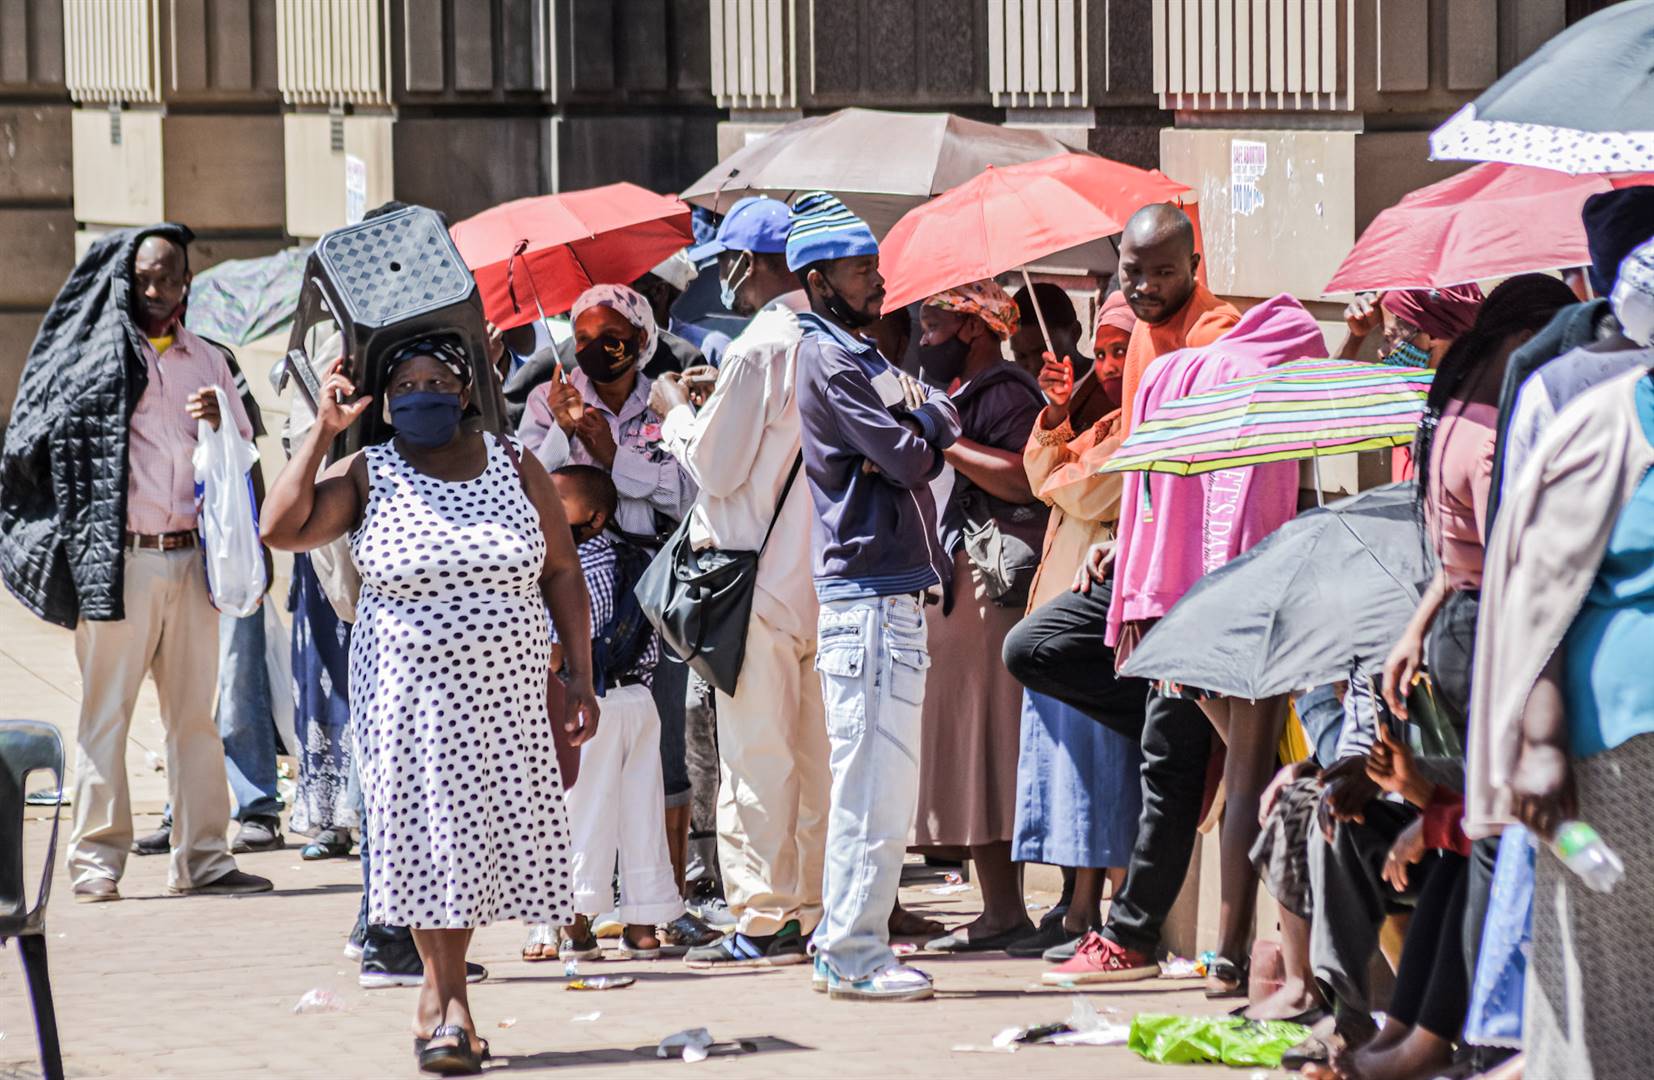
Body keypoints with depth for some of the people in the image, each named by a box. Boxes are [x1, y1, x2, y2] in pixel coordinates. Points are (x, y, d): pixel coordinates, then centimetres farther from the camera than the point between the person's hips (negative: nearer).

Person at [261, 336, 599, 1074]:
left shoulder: (515, 469, 6)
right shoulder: (366, 477, 0)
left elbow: (563, 576, 8)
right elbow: (281, 528, -14)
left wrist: (579, 675, 2)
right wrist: (323, 431, -12)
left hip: (505, 697, 2)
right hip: (411, 696, -2)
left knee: (485, 833, 3)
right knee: (428, 834, -5)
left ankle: (439, 992, 19)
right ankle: (448, 994, 7)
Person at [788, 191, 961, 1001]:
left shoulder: (857, 354, 21)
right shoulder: (829, 360, -11)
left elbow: (942, 423, 14)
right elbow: (911, 459, -17)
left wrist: (919, 425, -7)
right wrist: (921, 424, 3)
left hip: (891, 589, 10)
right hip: (868, 592, -10)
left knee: (879, 777, 13)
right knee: (874, 779, -9)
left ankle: (847, 945, 17)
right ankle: (854, 955, -7)